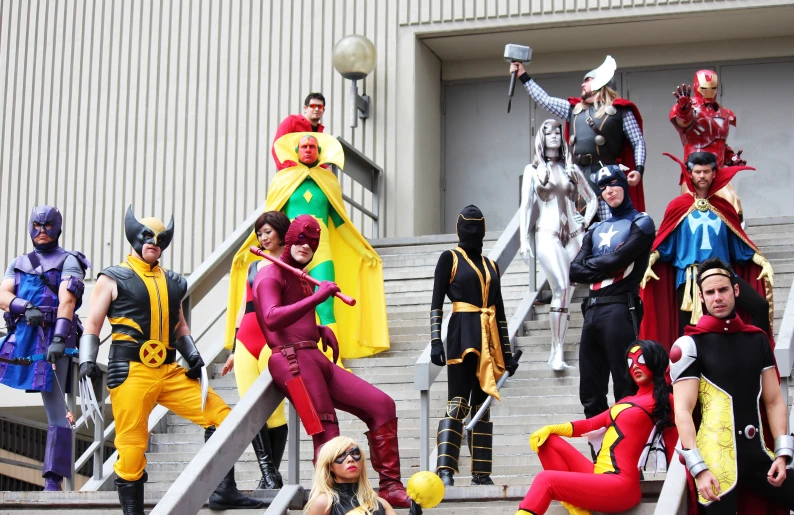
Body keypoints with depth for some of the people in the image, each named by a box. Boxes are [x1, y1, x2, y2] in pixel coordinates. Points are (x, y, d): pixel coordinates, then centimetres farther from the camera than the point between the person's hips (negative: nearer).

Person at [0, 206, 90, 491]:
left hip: (53, 339, -5)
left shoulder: (68, 261, 6)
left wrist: (59, 339, -21)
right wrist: (25, 307, -15)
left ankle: (53, 480, -9)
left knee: (56, 410, -7)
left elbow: (67, 300, -8)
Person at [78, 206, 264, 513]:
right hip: (130, 371, -5)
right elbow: (92, 325, 2)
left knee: (221, 416, -2)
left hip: (169, 371, 5)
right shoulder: (113, 278, 5)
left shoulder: (172, 282, 20)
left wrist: (193, 357, 10)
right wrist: (87, 361, -12)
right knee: (132, 445, -6)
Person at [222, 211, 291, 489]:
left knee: (273, 409, -9)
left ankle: (272, 475, -3)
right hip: (246, 339, 6)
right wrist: (234, 349, 21)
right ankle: (268, 475, -2)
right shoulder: (254, 266, 23)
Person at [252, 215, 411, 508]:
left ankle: (390, 487, 2)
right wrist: (316, 297, -28)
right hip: (292, 361, -9)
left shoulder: (301, 280, 24)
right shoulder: (271, 276, -3)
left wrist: (322, 330, 14)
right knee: (327, 438, -15)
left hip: (317, 360, 9)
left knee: (382, 405, 1)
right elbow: (271, 319, -23)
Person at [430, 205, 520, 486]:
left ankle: (481, 473, 8)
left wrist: (507, 352, 16)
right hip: (462, 335, -6)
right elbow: (436, 303, -3)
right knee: (458, 403, -16)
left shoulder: (490, 265, 18)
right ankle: (445, 470, -22)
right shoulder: (449, 258, 3)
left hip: (488, 339, 6)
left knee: (482, 405, 6)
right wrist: (436, 341, -14)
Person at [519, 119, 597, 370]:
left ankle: (557, 352, 1)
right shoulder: (533, 170, 9)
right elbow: (525, 206, 4)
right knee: (561, 288, -20)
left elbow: (592, 199, 22)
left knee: (565, 293, -1)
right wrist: (524, 239, -5)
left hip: (572, 236, 3)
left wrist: (585, 223, 7)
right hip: (547, 235, -3)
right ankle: (557, 350, -20)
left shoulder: (571, 170, 15)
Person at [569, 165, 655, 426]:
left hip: (620, 308, -7)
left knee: (625, 390, -9)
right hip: (592, 310, 7)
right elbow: (575, 271, 10)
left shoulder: (641, 223, 4)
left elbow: (618, 260, -10)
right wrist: (604, 268, -5)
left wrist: (590, 263, 5)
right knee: (591, 394, 7)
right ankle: (598, 445, 12)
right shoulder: (596, 230, 22)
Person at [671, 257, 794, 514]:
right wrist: (698, 469, -17)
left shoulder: (758, 340, 12)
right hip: (716, 460, -5)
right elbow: (683, 410, -10)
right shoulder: (690, 345, -4)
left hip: (758, 456, 5)